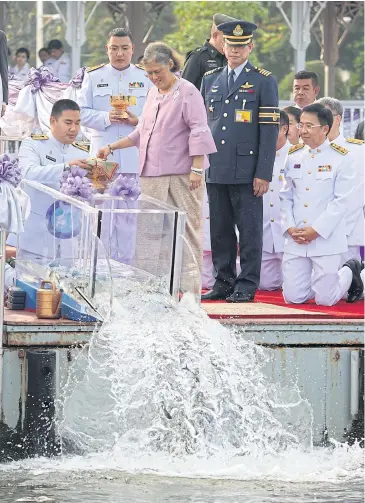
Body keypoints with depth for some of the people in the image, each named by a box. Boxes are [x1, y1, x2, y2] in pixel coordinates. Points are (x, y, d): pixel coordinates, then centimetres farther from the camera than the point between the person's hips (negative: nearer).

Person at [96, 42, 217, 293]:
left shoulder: (187, 92, -5)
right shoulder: (153, 93, 18)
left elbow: (198, 132, -10)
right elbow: (142, 132, 26)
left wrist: (197, 169, -16)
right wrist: (112, 147, 21)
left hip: (181, 174, -7)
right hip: (153, 174, 7)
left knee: (188, 228, -4)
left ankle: (191, 286, -2)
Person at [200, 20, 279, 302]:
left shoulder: (264, 82, 1)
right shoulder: (210, 80, 15)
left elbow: (269, 130, -4)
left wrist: (263, 174, -10)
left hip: (246, 171, -5)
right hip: (215, 170, 5)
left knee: (249, 231, -3)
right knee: (220, 231, 7)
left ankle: (246, 286, 1)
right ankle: (224, 282, 14)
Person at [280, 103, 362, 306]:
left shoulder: (342, 158, -5)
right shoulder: (293, 156, 9)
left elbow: (341, 201, -9)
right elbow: (286, 197, 10)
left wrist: (316, 230, -15)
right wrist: (290, 227, -6)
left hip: (326, 240, -4)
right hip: (296, 241, 4)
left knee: (325, 300, -4)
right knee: (293, 297, 1)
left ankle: (349, 274, 28)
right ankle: (329, 278, 31)